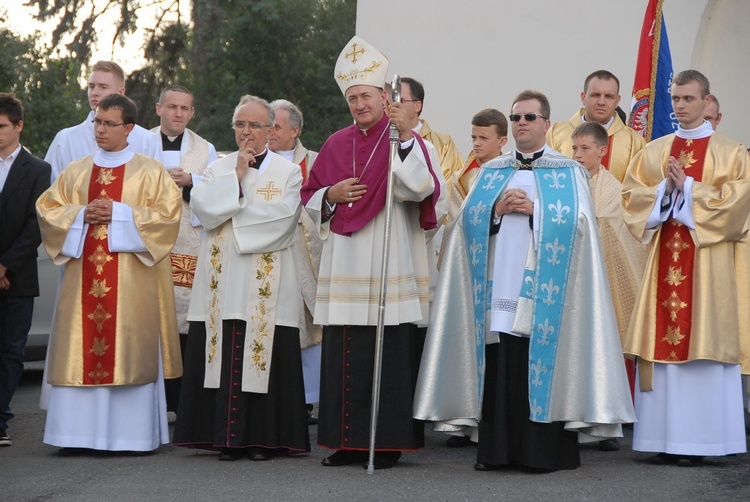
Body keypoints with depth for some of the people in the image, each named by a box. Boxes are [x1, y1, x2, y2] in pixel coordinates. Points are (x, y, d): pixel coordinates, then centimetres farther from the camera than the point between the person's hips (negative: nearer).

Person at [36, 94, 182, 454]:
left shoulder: (150, 172, 4)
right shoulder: (75, 172, 15)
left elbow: (168, 213, -5)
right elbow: (46, 209, 12)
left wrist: (119, 213, -13)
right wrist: (82, 215, -6)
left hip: (131, 280, -3)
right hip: (83, 277, 3)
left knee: (130, 351, -4)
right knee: (80, 351, 0)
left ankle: (133, 434, 1)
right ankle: (78, 433, 3)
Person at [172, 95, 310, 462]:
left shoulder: (288, 172, 6)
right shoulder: (218, 168, 15)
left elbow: (282, 218, -9)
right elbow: (202, 207, -2)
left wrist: (230, 213, -4)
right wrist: (237, 175, -6)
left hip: (266, 284, -2)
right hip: (222, 283, 2)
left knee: (264, 357, -4)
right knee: (226, 359, -1)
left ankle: (263, 438, 3)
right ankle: (228, 437, 4)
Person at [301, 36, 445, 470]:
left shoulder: (409, 141, 0)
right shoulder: (336, 145, 14)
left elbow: (421, 189, -18)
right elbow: (310, 199, 19)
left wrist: (406, 136, -24)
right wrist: (331, 196, -2)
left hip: (390, 272, -5)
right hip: (344, 270, 5)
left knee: (388, 356, -5)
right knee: (343, 356, 5)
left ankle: (388, 442, 2)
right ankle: (347, 440, 13)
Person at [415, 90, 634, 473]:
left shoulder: (568, 172, 9)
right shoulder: (490, 172, 18)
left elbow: (578, 224, -2)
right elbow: (469, 220, 11)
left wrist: (534, 210, -9)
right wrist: (498, 209, -6)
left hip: (544, 289, -3)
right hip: (499, 285, 3)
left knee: (542, 366, -7)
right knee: (498, 368, -2)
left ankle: (545, 452, -2)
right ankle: (496, 450, 3)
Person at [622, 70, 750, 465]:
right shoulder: (655, 151, 15)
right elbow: (631, 195, 9)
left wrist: (688, 188, -10)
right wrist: (665, 190, -8)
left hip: (708, 258, -3)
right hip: (664, 256, 3)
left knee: (703, 340, -7)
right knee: (662, 341, -2)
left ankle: (698, 440, -5)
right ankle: (666, 440, 1)